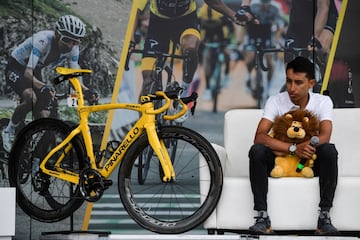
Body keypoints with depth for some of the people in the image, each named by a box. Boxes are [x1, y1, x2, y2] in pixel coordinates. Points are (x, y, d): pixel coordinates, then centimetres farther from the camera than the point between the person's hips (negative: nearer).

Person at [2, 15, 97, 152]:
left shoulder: (73, 49, -18)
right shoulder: (43, 40, -36)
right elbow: (28, 73, -42)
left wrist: (86, 91, -36)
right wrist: (42, 87, -60)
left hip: (35, 72, 6)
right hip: (15, 68, -6)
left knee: (44, 116, -10)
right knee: (31, 98, -34)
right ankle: (9, 132, -12)